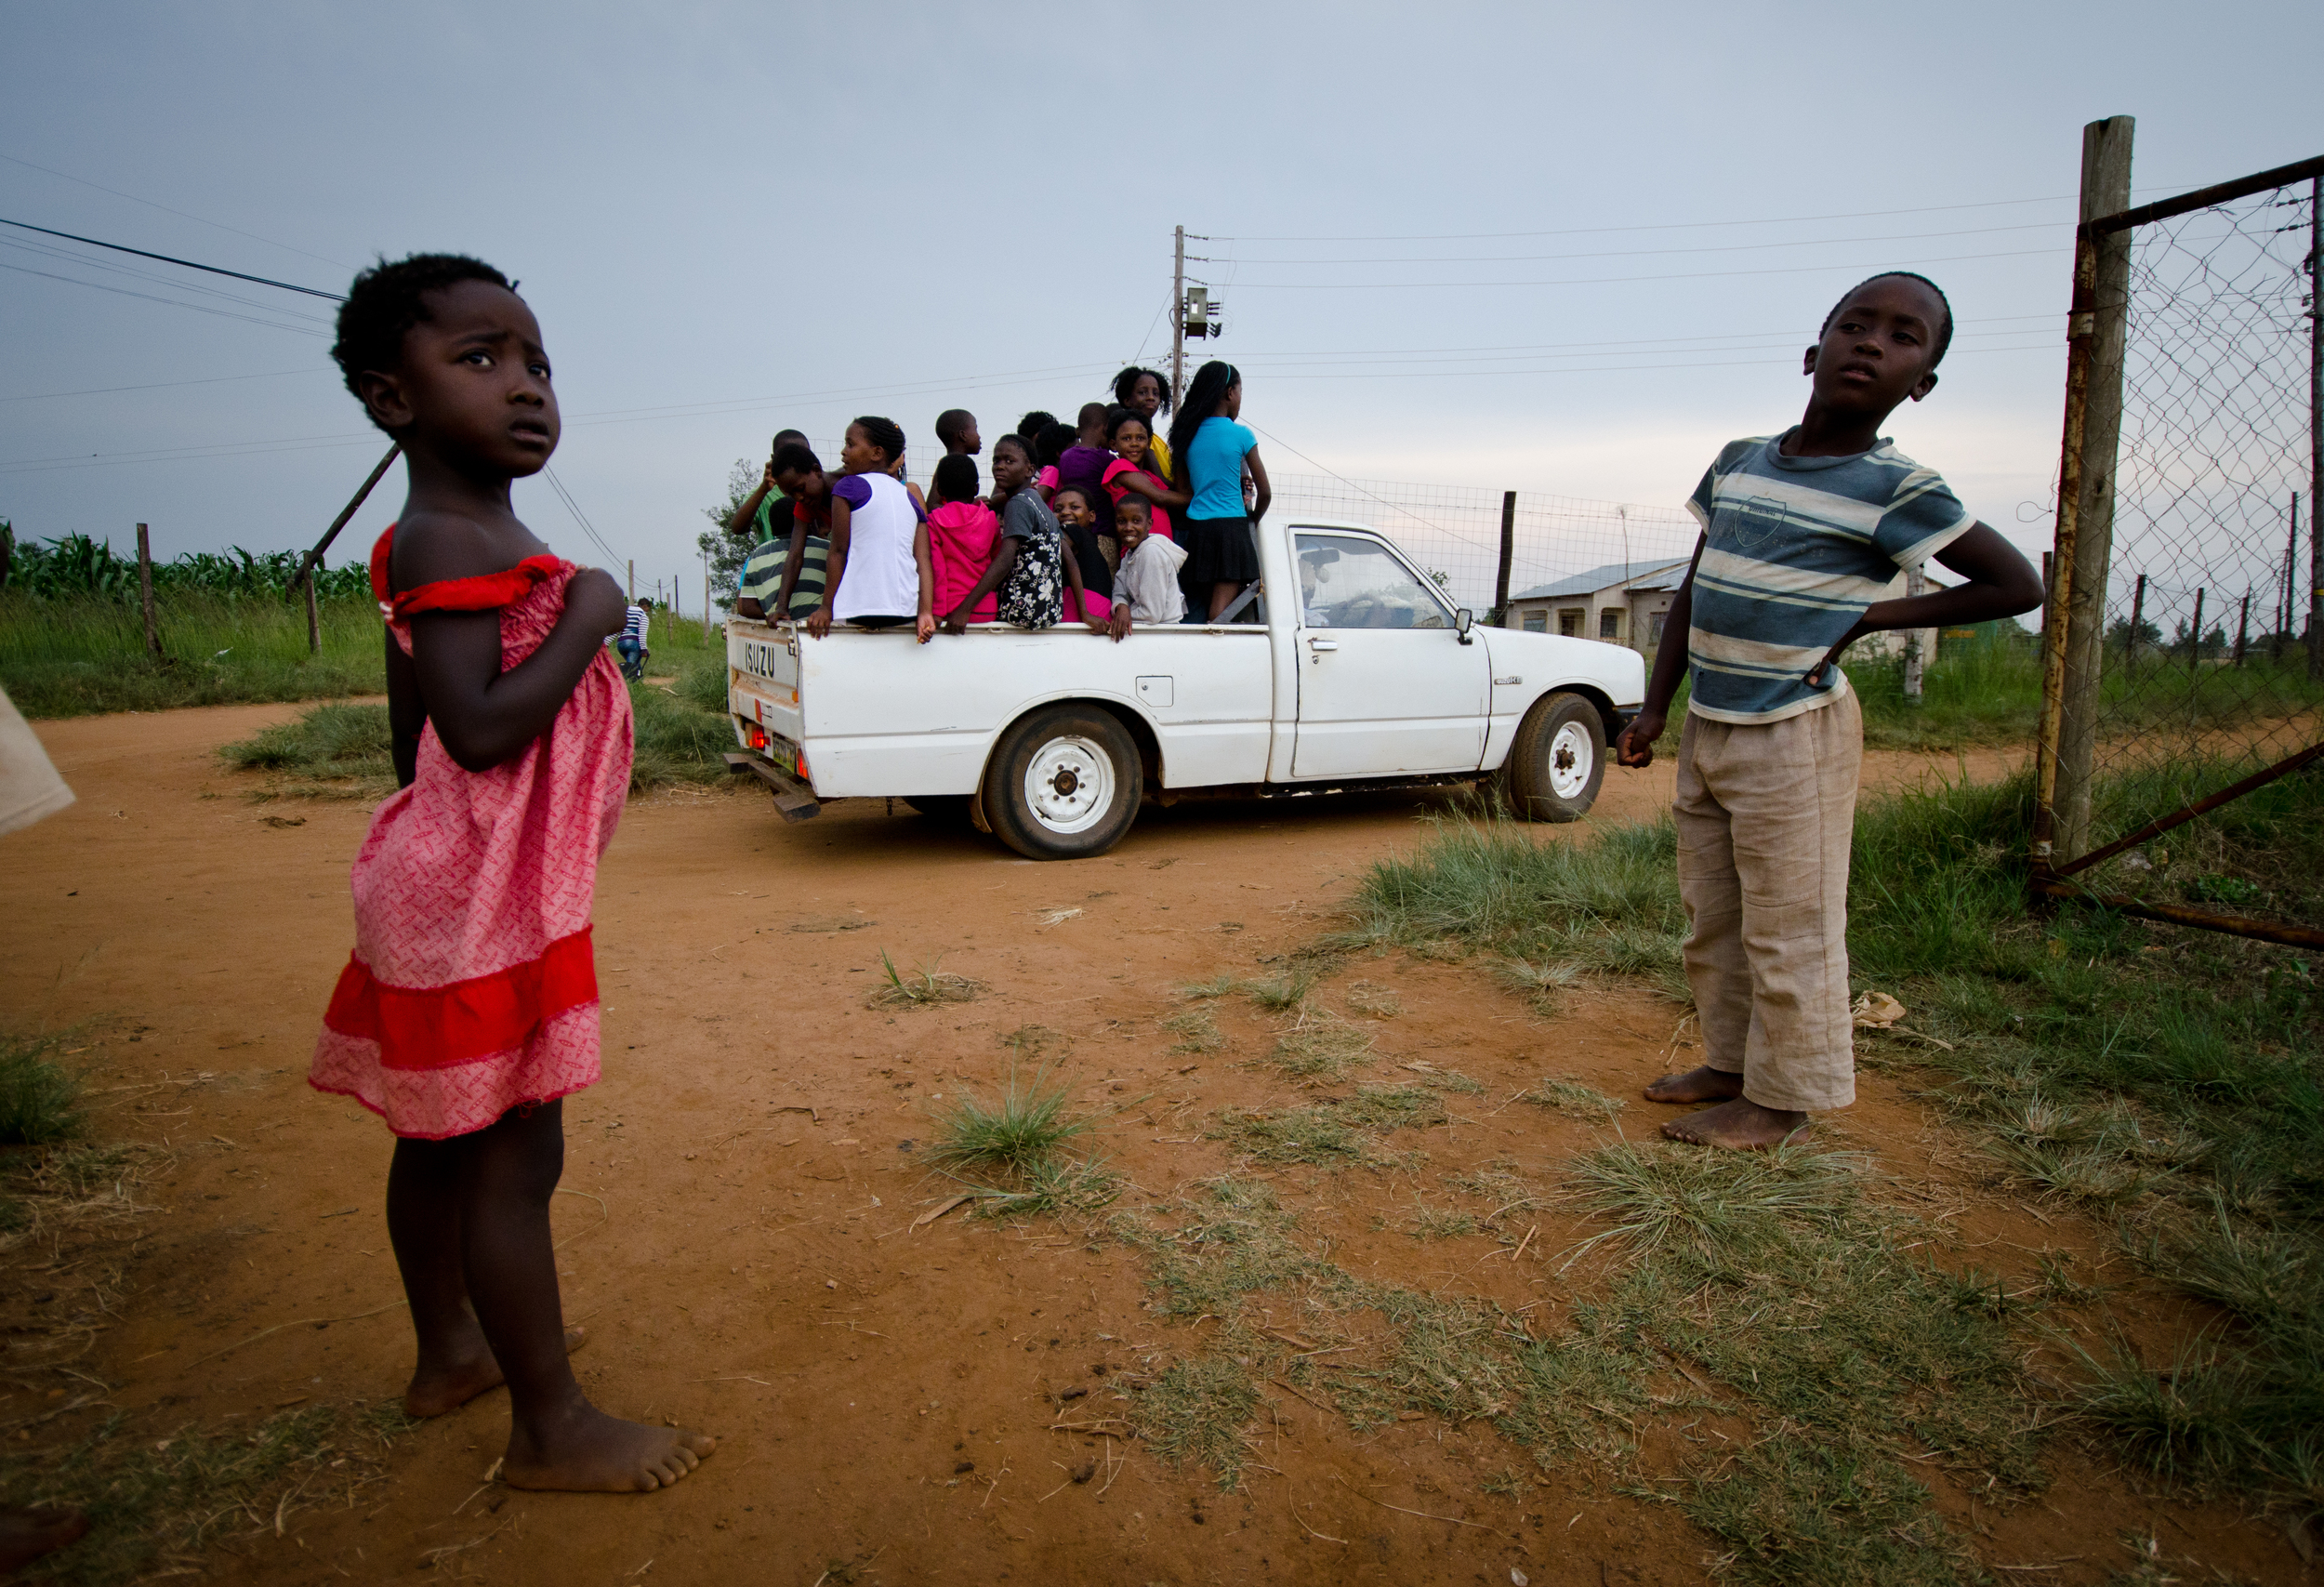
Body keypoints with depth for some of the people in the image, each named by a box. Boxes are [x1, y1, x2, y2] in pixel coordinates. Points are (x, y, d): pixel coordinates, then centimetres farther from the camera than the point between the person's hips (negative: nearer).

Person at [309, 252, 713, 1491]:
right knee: (515, 1156, -1)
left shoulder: (447, 544, 13)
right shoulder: (450, 541, -17)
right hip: (487, 899, -10)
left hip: (461, 889, 10)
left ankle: (449, 1351, 39)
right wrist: (587, 616, -19)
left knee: (442, 1135, 21)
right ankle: (551, 1430, 13)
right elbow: (481, 729, -28)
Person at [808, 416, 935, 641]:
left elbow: (839, 551, -2)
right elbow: (923, 560, 5)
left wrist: (826, 608, -2)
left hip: (859, 609, -5)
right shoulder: (910, 496, 16)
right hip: (906, 611, 5)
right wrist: (924, 612, -1)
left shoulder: (849, 486, 3)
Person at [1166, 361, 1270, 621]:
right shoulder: (1240, 434, -4)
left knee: (1199, 607, 11)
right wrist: (1253, 519, 18)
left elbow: (1182, 489, 12)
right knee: (1221, 611, -8)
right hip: (1231, 527, -5)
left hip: (1195, 528, 5)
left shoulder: (1188, 434, 9)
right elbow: (1265, 492, 1)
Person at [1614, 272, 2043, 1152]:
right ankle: (1731, 1062, 31)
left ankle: (1783, 1098, 16)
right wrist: (1654, 708, 11)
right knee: (1712, 922, 16)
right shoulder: (1738, 461, 6)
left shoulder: (1898, 491, -9)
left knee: (1788, 934, 2)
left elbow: (2019, 585, -3)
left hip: (1793, 739, -6)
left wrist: (1866, 617, -9)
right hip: (1707, 731, 7)